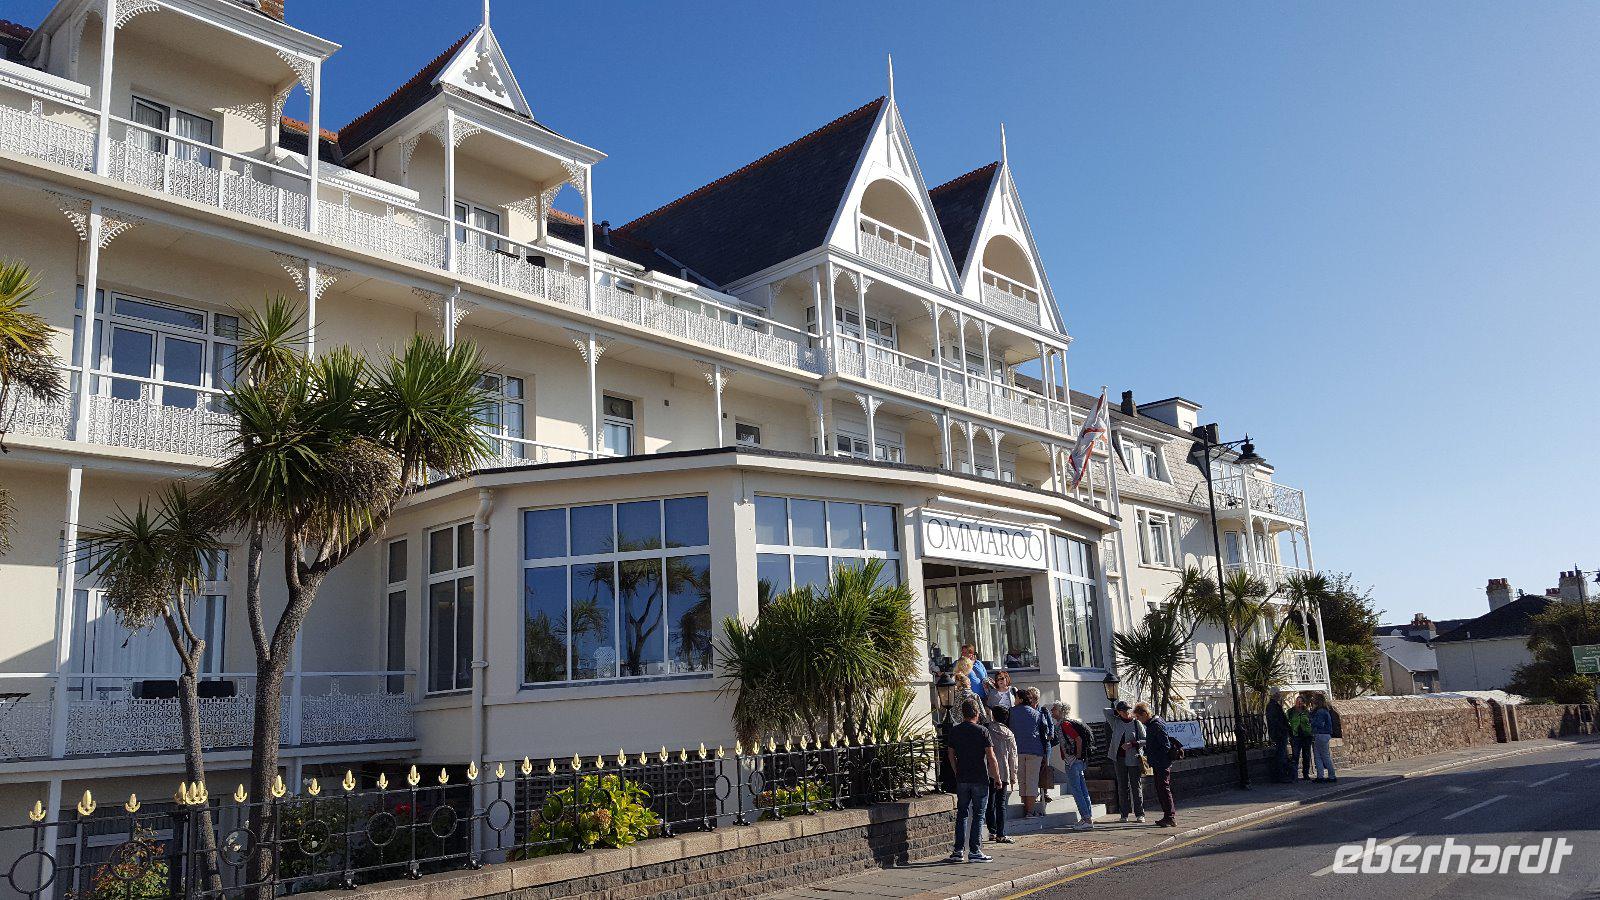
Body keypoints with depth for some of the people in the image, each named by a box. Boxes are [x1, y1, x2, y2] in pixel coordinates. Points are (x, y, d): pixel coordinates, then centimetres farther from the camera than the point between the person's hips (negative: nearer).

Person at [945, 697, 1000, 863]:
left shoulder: (954, 731, 3)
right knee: (978, 815, 4)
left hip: (962, 779, 4)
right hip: (980, 779, -4)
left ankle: (958, 851, 11)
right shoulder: (982, 731, -10)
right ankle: (974, 852, 3)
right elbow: (991, 758, -11)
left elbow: (950, 755, 10)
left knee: (962, 813, 13)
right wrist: (997, 778, 0)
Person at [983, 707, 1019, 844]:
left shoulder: (986, 730, -4)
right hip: (1004, 774, 0)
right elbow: (1013, 758, 6)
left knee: (990, 803, 11)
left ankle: (992, 832, 12)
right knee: (1001, 805, 3)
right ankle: (1000, 835, 1)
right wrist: (1013, 777, 13)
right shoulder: (1009, 735, 2)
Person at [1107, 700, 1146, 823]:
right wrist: (1117, 712, 5)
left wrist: (1132, 744, -15)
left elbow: (1145, 740, -2)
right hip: (1119, 758, 3)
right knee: (1122, 787, 6)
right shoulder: (1116, 722, 5)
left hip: (1134, 759, -3)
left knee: (1136, 786, -1)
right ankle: (1124, 814, 11)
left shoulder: (1137, 723, -2)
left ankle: (1139, 814, 3)